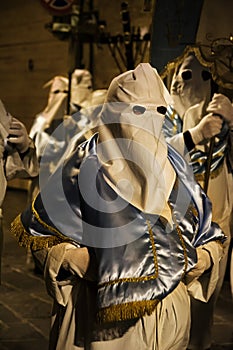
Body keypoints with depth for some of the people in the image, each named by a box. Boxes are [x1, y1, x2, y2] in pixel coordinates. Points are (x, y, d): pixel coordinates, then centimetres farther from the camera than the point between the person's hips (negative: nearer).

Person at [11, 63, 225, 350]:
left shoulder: (172, 163, 7)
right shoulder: (87, 161, -6)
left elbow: (205, 227, 16)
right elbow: (37, 227, -1)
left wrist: (205, 256, -2)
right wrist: (78, 261, -10)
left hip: (171, 306, 4)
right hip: (106, 306, -4)